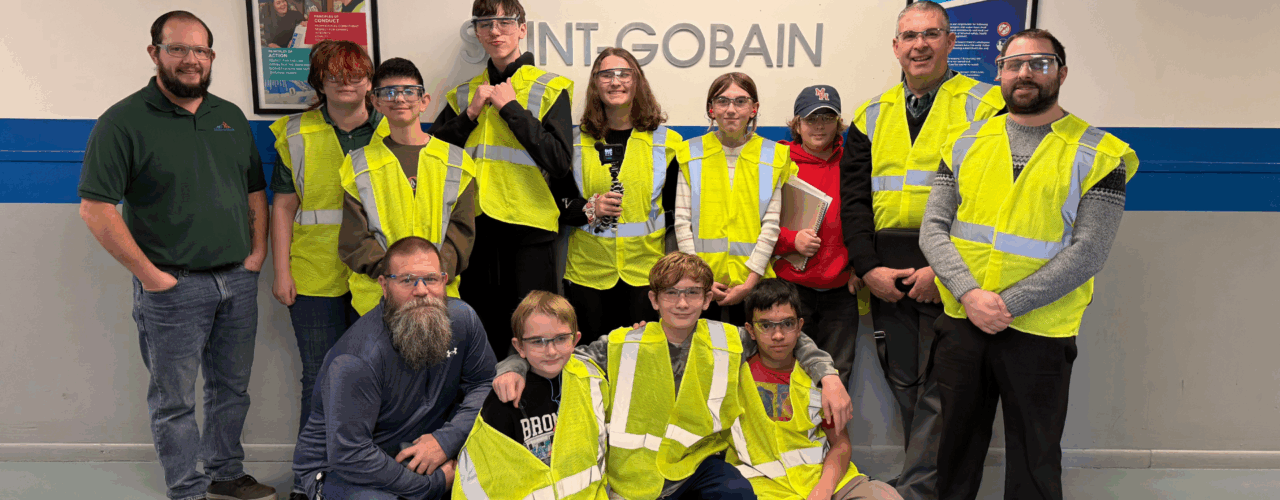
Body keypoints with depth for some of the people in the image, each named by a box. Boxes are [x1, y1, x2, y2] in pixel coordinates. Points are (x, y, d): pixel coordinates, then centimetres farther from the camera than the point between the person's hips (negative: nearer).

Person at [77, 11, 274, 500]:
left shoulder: (231, 117, 11)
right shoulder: (124, 121, -7)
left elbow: (256, 191, 17)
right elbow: (95, 208, -12)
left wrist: (257, 253, 6)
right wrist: (149, 274, -14)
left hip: (238, 281, 5)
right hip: (173, 287, -5)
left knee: (231, 388, 16)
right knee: (175, 400, 5)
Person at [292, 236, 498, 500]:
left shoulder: (462, 318, -9)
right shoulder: (355, 361, -28)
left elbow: (484, 382, 0)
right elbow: (349, 457, -28)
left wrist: (447, 439, -17)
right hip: (338, 467, -5)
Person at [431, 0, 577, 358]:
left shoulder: (549, 89, 0)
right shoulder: (465, 94, 13)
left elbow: (560, 161, -13)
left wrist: (511, 108, -10)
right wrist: (471, 114, -4)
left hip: (528, 227, -4)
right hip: (474, 226, 4)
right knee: (481, 333, 14)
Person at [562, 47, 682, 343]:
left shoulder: (666, 142, 5)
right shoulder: (574, 141, 6)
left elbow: (677, 209, 7)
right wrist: (589, 209, -11)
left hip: (646, 272, -1)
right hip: (587, 272, 1)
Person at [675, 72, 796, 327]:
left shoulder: (774, 156, 5)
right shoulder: (691, 154, 5)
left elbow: (772, 224, -1)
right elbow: (682, 221, 1)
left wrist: (749, 282, -9)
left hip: (753, 285, 0)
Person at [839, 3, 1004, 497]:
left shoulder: (984, 106, 2)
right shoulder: (872, 116, 14)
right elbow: (852, 199, 10)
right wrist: (868, 267, -3)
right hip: (886, 274, 5)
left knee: (938, 387, -2)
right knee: (903, 382, 11)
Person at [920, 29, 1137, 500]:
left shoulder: (1098, 155, -2)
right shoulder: (965, 144, 7)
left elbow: (1088, 252, -10)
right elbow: (933, 228, 1)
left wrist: (1008, 303, -17)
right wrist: (970, 294, -14)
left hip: (1039, 333, -2)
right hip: (960, 322, 3)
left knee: (1034, 461, 10)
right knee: (957, 445, 16)